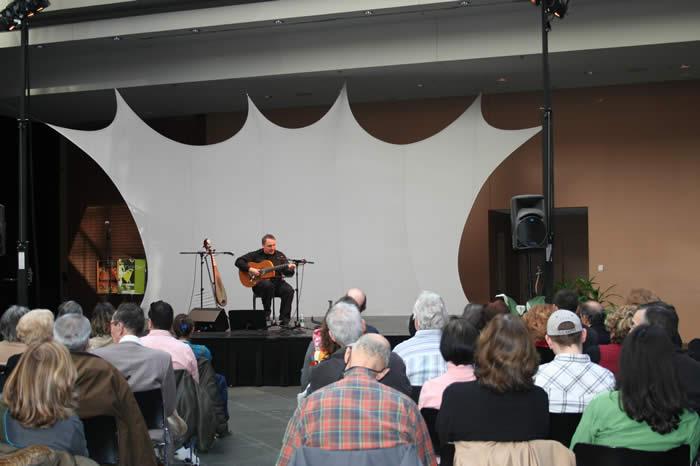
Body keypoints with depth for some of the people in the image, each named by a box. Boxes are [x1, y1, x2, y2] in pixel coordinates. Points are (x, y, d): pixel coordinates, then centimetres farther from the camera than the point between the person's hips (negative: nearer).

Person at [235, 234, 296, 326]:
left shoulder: (280, 255, 12)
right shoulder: (256, 255, 5)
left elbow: (288, 273, 5)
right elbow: (238, 261, 0)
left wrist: (290, 268, -19)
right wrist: (249, 269, -15)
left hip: (277, 281, 3)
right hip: (259, 282, -3)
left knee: (289, 290, -27)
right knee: (268, 285, -38)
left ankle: (284, 319, -20)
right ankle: (266, 314, -19)